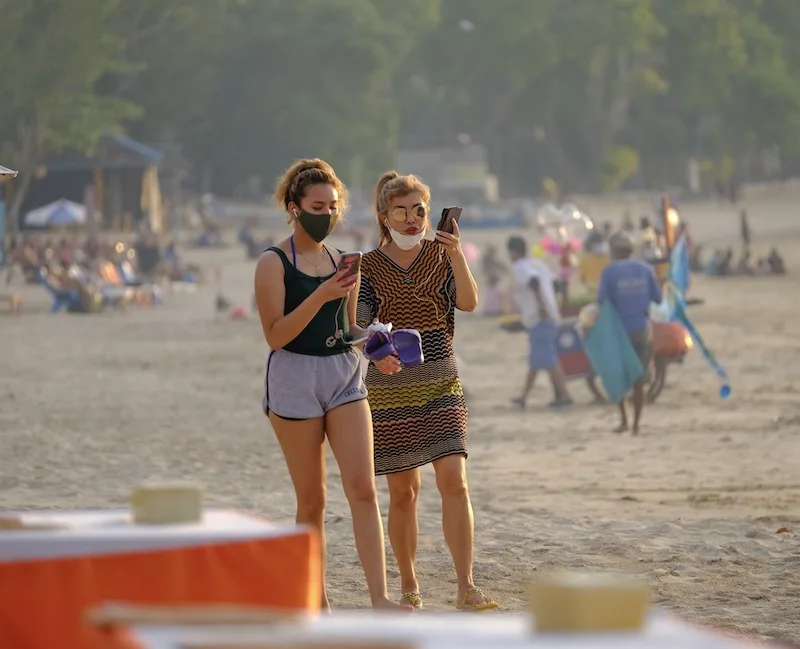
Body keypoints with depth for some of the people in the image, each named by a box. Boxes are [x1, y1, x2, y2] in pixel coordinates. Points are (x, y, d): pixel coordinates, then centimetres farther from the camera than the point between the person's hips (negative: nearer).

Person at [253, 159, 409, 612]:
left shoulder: (341, 262, 12)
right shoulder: (274, 264, -5)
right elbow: (276, 334, -13)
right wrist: (321, 296, -22)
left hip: (345, 375, 4)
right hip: (295, 376, -4)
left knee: (363, 488, -9)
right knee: (312, 499, 3)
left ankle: (380, 596, -14)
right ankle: (316, 600, 14)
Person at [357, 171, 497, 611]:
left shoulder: (441, 255, 4)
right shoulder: (370, 266, -1)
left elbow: (468, 303, -10)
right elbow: (359, 327, -7)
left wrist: (456, 255, -24)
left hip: (441, 384, 1)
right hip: (389, 389, -1)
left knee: (454, 480, -12)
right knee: (403, 491, 4)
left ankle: (466, 588, -13)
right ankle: (408, 585, 18)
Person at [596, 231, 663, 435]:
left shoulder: (609, 272, -9)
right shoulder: (645, 269, 1)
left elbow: (601, 301, -12)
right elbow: (657, 298, 5)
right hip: (643, 330, 3)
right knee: (639, 380, 6)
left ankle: (624, 420, 6)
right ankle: (636, 425, 5)